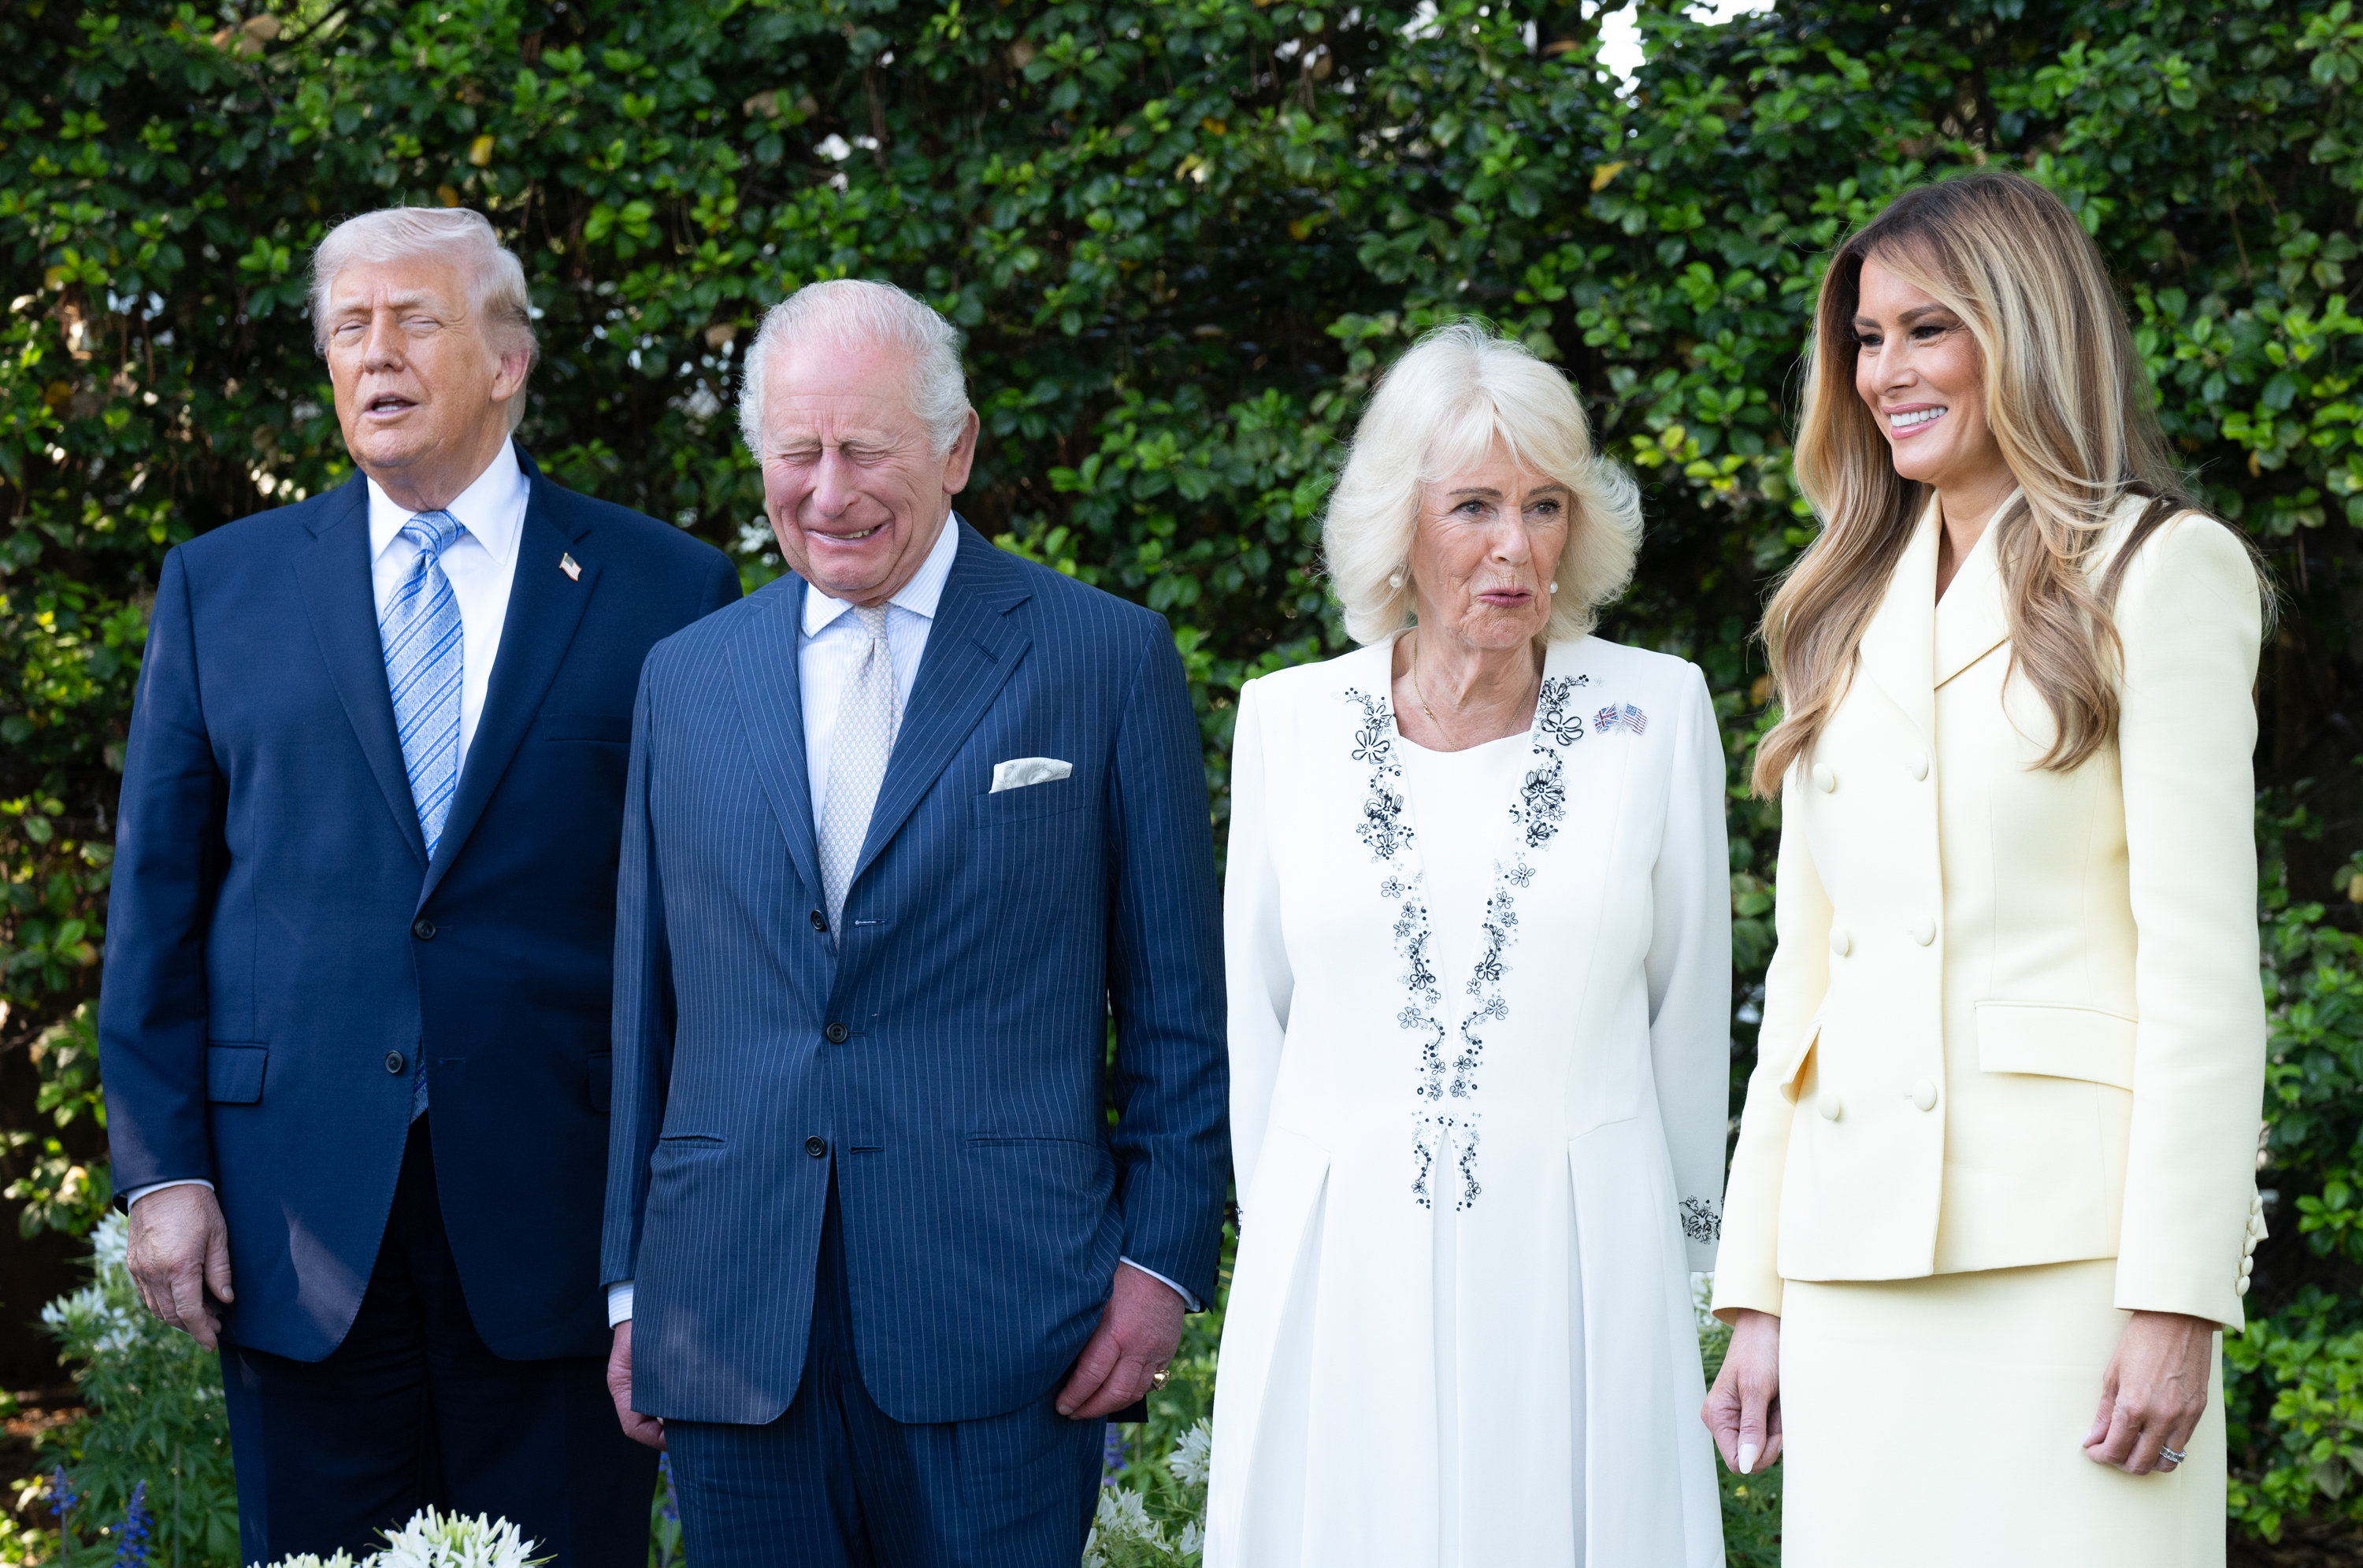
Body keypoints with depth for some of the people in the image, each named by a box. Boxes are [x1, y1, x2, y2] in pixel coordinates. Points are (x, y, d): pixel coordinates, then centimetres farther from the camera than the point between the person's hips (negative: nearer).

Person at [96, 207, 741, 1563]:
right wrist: (163, 1171, 0)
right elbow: (158, 901, 9)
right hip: (297, 1211, 2)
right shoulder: (219, 586, 10)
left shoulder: (666, 590, 4)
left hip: (563, 1218, -1)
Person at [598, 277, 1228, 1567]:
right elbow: (645, 1008, 14)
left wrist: (1163, 1258, -5)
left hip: (1001, 1319, -3)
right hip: (733, 1338, 3)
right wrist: (632, 1286, 12)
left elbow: (1179, 1006, 2)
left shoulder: (1106, 661, 2)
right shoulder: (685, 678, 12)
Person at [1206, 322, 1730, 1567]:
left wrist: (1672, 1261, 11)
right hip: (1340, 1278, 1)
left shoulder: (1657, 710, 1)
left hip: (1573, 1269, -1)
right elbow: (1255, 1013, 11)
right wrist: (1289, 1241, 13)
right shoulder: (1287, 720, 4)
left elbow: (1689, 1010, 7)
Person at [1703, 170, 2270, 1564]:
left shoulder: (2162, 574, 1)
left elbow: (2200, 950, -6)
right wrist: (1758, 1290, 11)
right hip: (1856, 1253, 5)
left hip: (2068, 1240, -5)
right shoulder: (1850, 619, 18)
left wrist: (2177, 1293, -13)